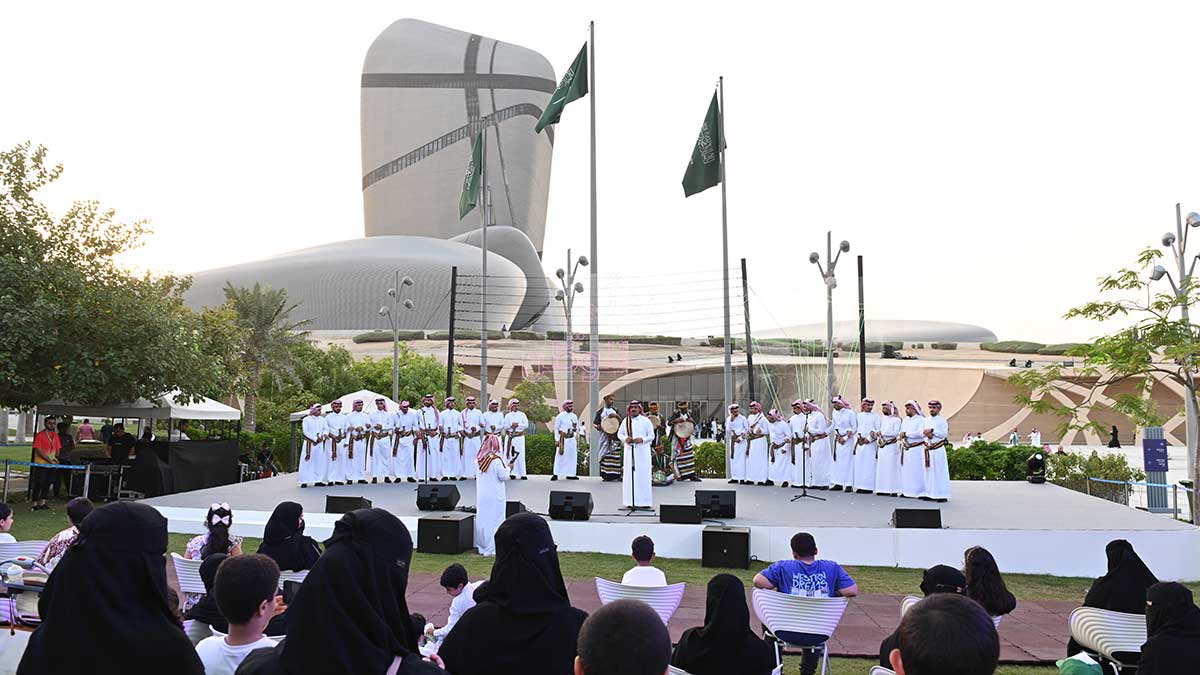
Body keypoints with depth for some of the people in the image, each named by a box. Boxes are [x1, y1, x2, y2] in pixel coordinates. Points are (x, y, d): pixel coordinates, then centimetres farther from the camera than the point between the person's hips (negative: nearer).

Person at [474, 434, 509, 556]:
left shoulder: (479, 459, 2)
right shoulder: (496, 459, -17)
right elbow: (503, 476, -14)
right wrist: (507, 468, 5)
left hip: (481, 495, 6)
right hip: (495, 496, -6)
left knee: (482, 519, 13)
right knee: (494, 520, 0)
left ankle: (481, 546, 21)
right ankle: (492, 548, 1)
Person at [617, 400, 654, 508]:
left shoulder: (645, 421, 1)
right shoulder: (625, 421, 11)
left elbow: (651, 436, 1)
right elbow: (619, 433, 15)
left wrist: (642, 439, -16)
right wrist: (625, 439, -6)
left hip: (642, 452, -3)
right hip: (629, 451, 3)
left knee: (642, 475, -5)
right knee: (629, 475, 1)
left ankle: (643, 502, -2)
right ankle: (630, 502, 5)